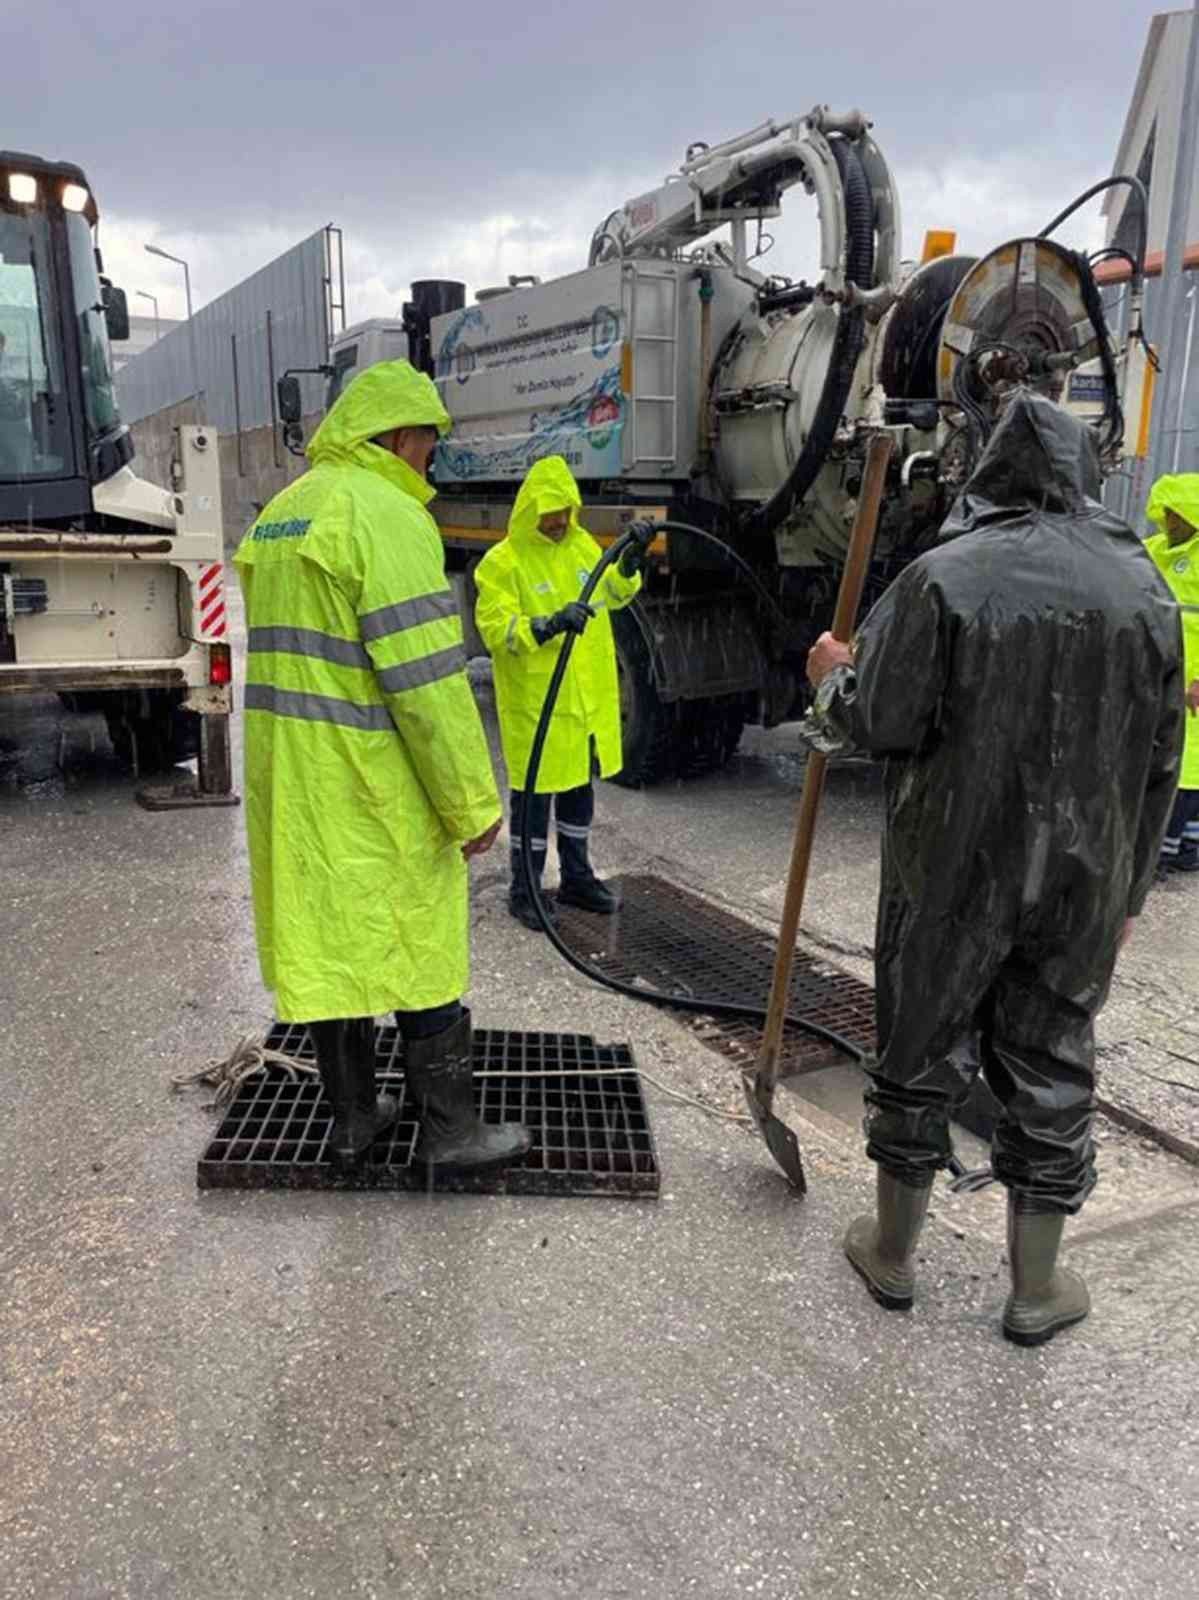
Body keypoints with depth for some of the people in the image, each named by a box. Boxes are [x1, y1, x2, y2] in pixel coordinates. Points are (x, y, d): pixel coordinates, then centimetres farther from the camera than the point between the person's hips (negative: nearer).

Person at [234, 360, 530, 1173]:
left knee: (327, 942, 15)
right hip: (370, 784, -8)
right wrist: (474, 803, -15)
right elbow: (427, 678, -20)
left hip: (289, 777, 9)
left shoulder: (282, 512, 15)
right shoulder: (387, 516, -14)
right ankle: (450, 1129, 17)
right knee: (420, 948, 4)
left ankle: (353, 1116, 28)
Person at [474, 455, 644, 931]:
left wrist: (629, 566, 0)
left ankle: (577, 878, 33)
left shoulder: (582, 544, 8)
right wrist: (547, 626, -34)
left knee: (579, 788, 18)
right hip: (535, 704, -7)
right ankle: (524, 891, 16)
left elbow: (610, 594, 20)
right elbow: (495, 629, -20)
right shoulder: (503, 562, -13)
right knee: (534, 795, 1)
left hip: (588, 697, 7)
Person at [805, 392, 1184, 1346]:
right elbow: (1161, 760, 6)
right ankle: (1037, 1288, 28)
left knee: (922, 1056, 13)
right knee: (1053, 1070, 14)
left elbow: (881, 724, -14)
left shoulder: (945, 576, -12)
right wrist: (1131, 888, 14)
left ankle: (893, 1254, 30)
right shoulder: (1143, 585, 2)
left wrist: (834, 678, 7)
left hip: (949, 873, -3)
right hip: (1084, 883, 3)